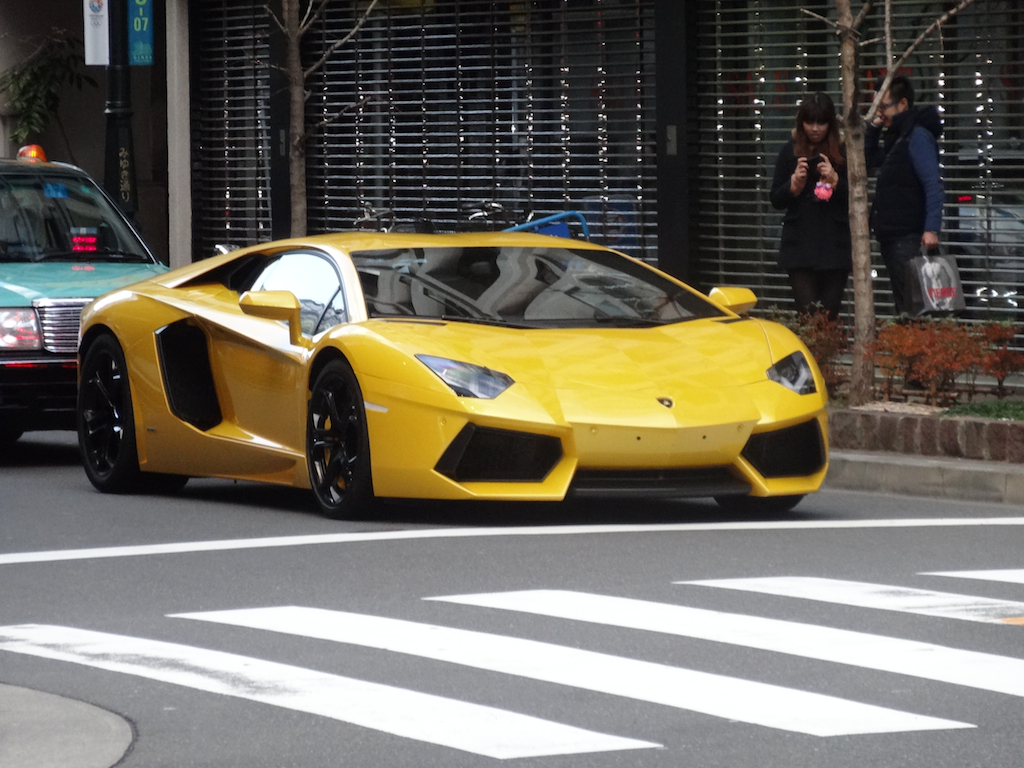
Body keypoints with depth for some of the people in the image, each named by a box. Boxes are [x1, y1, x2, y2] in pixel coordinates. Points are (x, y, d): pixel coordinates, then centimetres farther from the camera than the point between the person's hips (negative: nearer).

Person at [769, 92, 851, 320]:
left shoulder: (843, 153, 2)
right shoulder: (791, 152, 7)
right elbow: (776, 200, 10)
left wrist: (835, 180, -15)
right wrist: (795, 183, -8)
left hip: (835, 246, 0)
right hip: (800, 247, 0)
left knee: (830, 314, 0)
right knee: (808, 312, -11)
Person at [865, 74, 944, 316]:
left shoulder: (917, 136, -11)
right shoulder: (896, 138, 19)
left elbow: (933, 185, -19)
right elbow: (869, 160, 32)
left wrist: (931, 229, -28)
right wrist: (873, 128, 17)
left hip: (909, 239, -10)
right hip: (892, 239, 10)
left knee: (913, 310, -15)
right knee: (903, 308, 9)